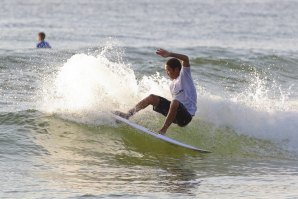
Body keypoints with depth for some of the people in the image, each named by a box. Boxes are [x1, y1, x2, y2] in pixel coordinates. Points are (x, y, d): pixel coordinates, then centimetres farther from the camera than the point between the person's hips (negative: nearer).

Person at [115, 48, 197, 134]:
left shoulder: (184, 75, -6)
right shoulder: (172, 85, 17)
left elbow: (186, 59, -24)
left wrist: (169, 54, -33)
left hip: (186, 115, -8)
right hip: (175, 114, 8)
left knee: (175, 103, -40)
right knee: (152, 98, 4)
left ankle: (162, 131, -33)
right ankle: (128, 114, 5)